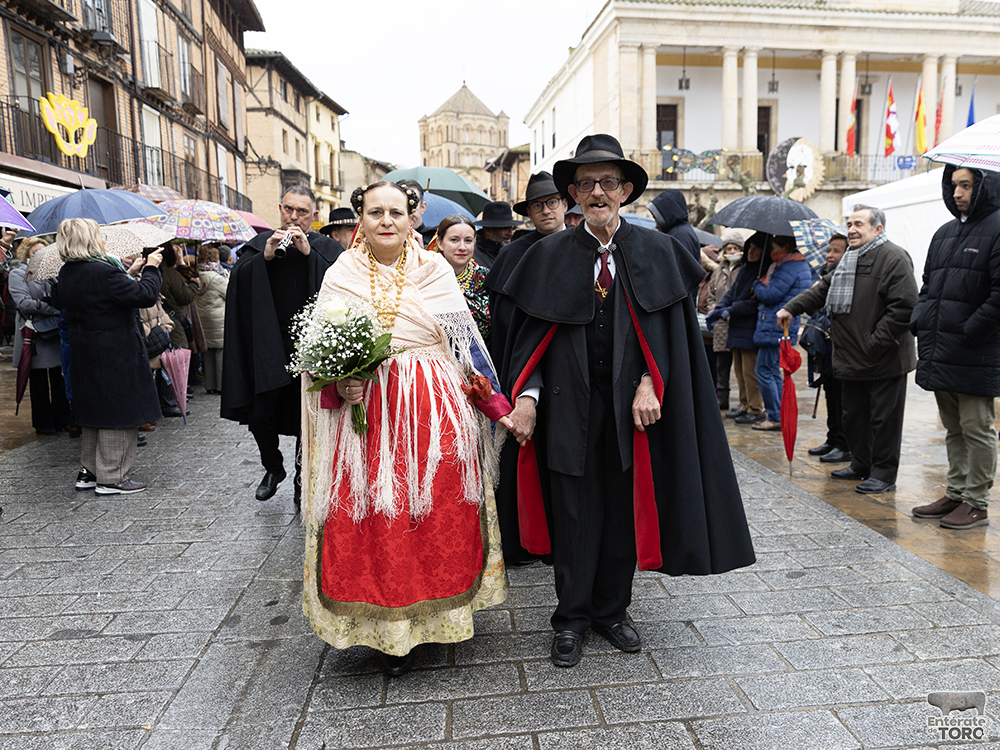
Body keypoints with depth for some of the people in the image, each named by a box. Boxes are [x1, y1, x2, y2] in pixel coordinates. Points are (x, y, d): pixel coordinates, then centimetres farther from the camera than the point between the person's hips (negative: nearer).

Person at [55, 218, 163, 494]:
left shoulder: (66, 273, 7)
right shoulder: (103, 272, -21)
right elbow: (145, 295, -24)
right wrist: (151, 267, -8)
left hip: (85, 352, 9)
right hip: (115, 354, -9)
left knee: (95, 408, 19)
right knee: (118, 410, 0)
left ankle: (89, 471, 27)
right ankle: (111, 477, 6)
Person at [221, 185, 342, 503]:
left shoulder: (325, 248, 4)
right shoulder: (260, 244, 10)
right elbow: (238, 280, -2)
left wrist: (308, 253, -18)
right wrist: (265, 256, -14)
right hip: (268, 345, 2)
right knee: (259, 415, 0)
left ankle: (303, 477, 26)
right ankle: (273, 468, 27)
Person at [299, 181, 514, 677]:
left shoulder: (435, 270, 5)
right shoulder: (341, 275, 7)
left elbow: (466, 343, 6)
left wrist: (497, 406, 3)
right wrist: (339, 385, -11)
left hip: (435, 413, 0)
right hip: (367, 415, 1)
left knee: (441, 517, 6)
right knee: (376, 523, 3)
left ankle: (444, 612, 28)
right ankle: (393, 633, 21)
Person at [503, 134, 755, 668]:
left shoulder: (655, 252, 4)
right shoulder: (550, 254, 2)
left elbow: (667, 330, 1)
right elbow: (531, 332, 0)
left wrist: (649, 384, -13)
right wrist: (527, 395, -12)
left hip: (631, 404, 1)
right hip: (571, 403, -1)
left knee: (624, 509, 11)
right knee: (575, 513, 7)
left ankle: (611, 610, 31)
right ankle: (572, 618, 24)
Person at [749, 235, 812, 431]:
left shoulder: (789, 268, -14)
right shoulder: (801, 264, 19)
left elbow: (770, 295, -17)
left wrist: (757, 284, 1)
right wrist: (762, 286, 10)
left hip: (776, 326, -11)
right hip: (782, 326, 11)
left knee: (763, 370, -6)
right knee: (774, 371, 14)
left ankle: (775, 418, -2)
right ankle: (781, 416, 18)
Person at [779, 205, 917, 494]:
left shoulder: (894, 258, -13)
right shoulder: (849, 259, 16)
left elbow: (904, 307, -21)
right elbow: (822, 290, 23)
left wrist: (874, 343, -21)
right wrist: (792, 307, 10)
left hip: (884, 361, -9)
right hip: (852, 359, 9)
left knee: (884, 419, 1)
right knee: (854, 416, 18)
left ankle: (884, 473, 13)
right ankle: (862, 465, 32)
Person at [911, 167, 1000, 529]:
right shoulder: (944, 233, 16)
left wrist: (968, 333, -17)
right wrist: (920, 322, 6)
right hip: (940, 352, 8)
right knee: (953, 428, 16)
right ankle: (956, 494, 27)